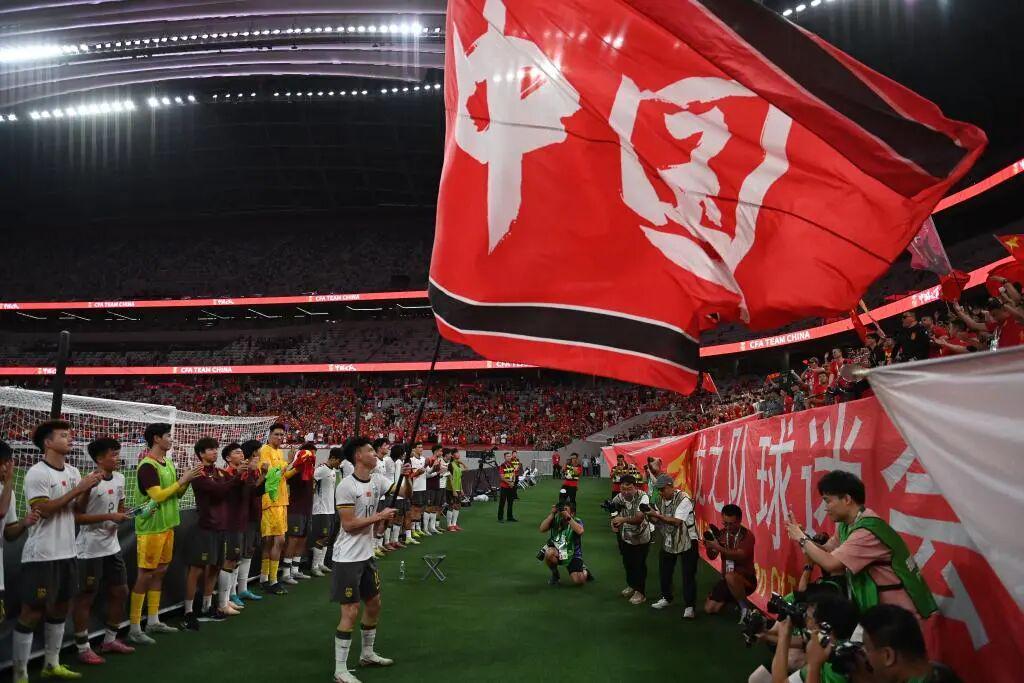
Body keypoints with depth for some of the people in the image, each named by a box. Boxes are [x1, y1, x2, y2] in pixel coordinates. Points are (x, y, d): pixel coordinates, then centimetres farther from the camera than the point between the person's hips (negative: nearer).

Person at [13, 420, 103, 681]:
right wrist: (78, 489, -21)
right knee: (32, 613, -1)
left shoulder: (73, 471, 8)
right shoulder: (37, 473, -14)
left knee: (60, 608, 16)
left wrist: (89, 488, -5)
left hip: (67, 552, 8)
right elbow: (43, 510, -21)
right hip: (41, 555, -8)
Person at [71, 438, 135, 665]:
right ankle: (83, 649, 13)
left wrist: (123, 515, -2)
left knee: (120, 591, 13)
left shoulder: (119, 478, 6)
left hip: (112, 546, 8)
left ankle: (110, 640, 28)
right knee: (85, 597, 3)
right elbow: (76, 516, -20)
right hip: (90, 550, -8)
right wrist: (109, 517, -23)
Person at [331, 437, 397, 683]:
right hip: (348, 558, -8)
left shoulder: (377, 480, 3)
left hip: (367, 554, 8)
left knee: (374, 604, 18)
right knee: (351, 612, -6)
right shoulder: (346, 486, -19)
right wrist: (379, 517, -19)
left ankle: (367, 654, 36)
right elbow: (348, 525, -21)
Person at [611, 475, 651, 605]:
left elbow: (639, 518, -37)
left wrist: (624, 519, -53)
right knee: (627, 562, 19)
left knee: (639, 564, 4)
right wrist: (614, 523, -31)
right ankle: (631, 585, 42)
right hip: (625, 536, 4)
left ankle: (640, 592, 21)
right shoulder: (618, 498, -14)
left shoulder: (642, 497, -27)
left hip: (641, 537, -4)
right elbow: (614, 515, -8)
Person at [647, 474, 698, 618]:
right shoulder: (661, 499, 1)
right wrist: (650, 516, -18)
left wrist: (658, 515, -35)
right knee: (664, 571, 15)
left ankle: (689, 606, 4)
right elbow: (657, 520, 4)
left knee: (688, 574, -4)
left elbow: (677, 521, -31)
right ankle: (666, 598, 34)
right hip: (668, 541, 7)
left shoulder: (683, 499, -21)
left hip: (686, 542, -7)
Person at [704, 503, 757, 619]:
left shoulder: (747, 535, -16)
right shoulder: (721, 533, 0)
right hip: (727, 579, 6)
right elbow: (712, 557, 0)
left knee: (730, 576, -39)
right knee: (710, 608, -1)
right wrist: (709, 547, -22)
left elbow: (739, 556, -31)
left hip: (746, 579, -6)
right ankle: (734, 598, 25)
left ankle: (745, 608, -16)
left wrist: (719, 548, -42)